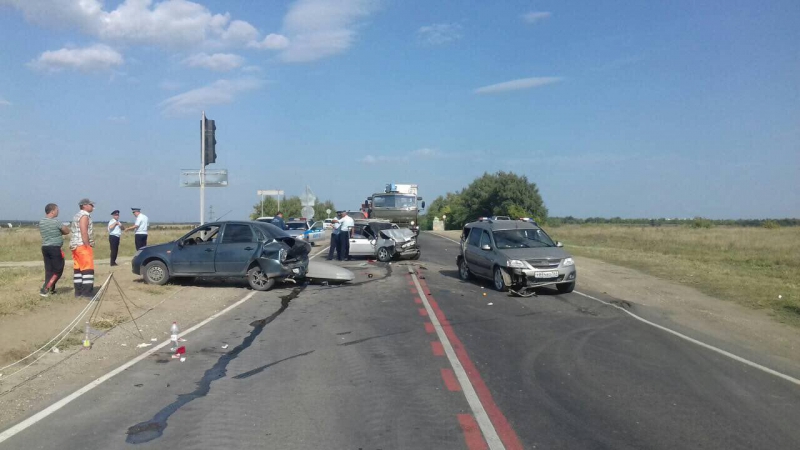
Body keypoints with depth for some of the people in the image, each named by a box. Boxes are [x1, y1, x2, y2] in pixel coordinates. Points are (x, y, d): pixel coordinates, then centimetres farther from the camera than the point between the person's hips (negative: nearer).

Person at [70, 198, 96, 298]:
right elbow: (84, 232, -19)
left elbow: (74, 232, 22)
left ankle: (78, 291, 11)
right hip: (83, 245, -10)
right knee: (88, 269, -10)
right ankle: (87, 292, -13)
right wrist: (87, 246, -20)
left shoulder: (77, 216, 22)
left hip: (75, 246, 10)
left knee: (78, 269, 9)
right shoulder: (84, 215, -10)